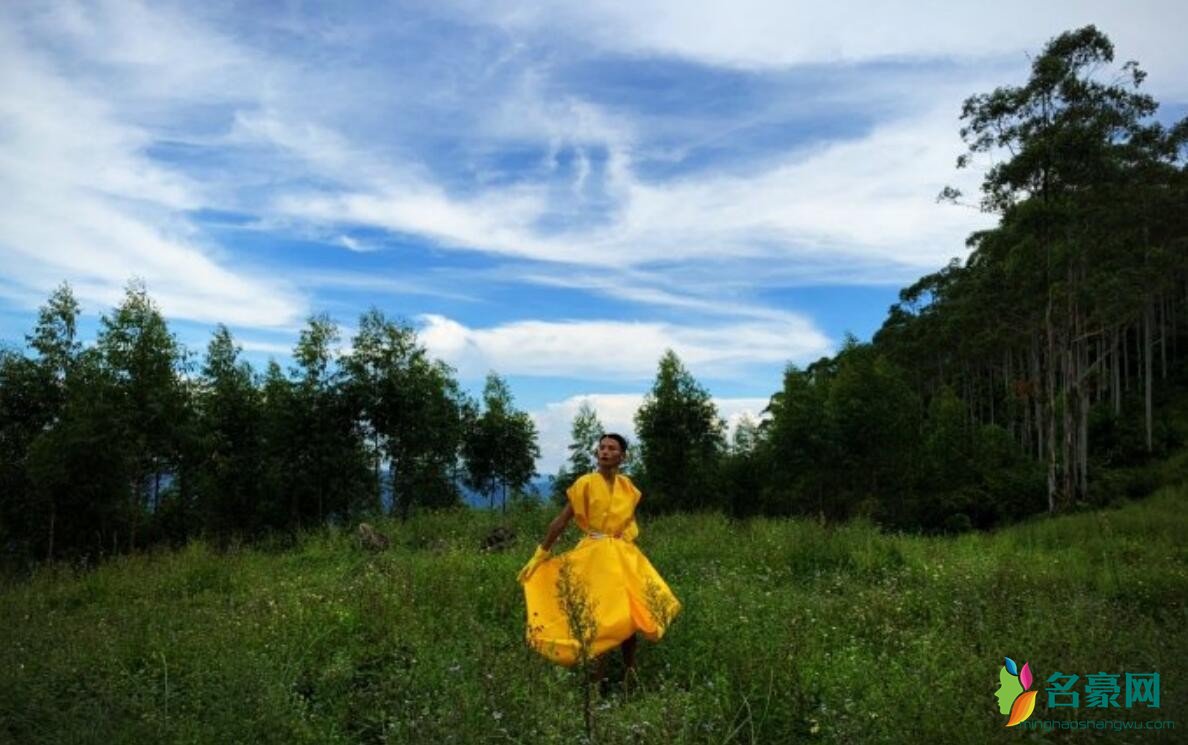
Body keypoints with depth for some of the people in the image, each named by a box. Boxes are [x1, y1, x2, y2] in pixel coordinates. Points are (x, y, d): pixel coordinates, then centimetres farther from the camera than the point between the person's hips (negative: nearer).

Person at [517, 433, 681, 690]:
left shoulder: (628, 486, 6)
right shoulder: (586, 483, -8)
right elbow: (560, 522, -7)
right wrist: (540, 554, -5)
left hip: (626, 556, 5)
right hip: (596, 556, -5)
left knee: (630, 615, 4)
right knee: (600, 617, -5)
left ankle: (629, 675, 18)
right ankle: (599, 679, 8)